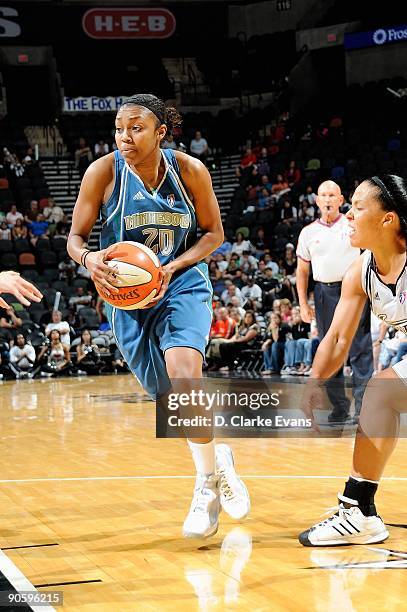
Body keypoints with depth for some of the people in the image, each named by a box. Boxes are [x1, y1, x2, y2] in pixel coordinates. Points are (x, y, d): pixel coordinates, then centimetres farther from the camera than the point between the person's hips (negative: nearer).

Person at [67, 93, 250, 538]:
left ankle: (209, 478, -13)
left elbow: (214, 233, 0)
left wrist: (173, 267, -16)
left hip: (183, 284, -2)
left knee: (182, 369, -28)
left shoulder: (190, 170, -10)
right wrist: (89, 259, -29)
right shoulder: (103, 172, -11)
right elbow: (75, 237, -5)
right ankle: (216, 460, 33)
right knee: (169, 395, 4)